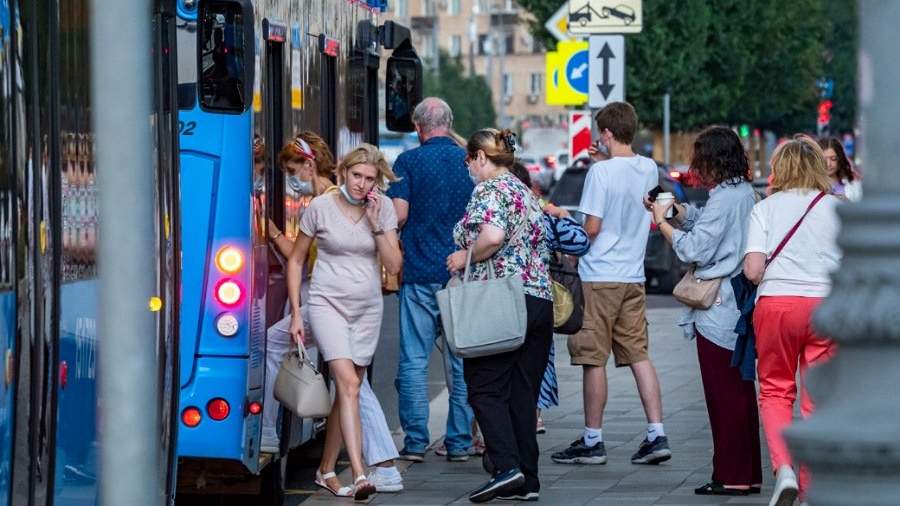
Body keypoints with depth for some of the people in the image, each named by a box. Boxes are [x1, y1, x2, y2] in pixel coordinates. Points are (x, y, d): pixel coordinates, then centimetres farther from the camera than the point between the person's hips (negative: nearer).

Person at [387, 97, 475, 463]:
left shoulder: (409, 162, -2)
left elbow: (399, 214, -9)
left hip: (420, 272, -3)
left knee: (414, 361, 1)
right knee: (461, 361, 7)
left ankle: (416, 442, -2)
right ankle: (459, 442, 7)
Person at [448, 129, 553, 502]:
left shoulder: (490, 189, -6)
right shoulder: (526, 193, 21)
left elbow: (492, 236, -23)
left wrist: (465, 256, -7)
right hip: (540, 300, 8)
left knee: (486, 388, -4)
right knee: (523, 394, 8)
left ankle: (506, 467, -18)